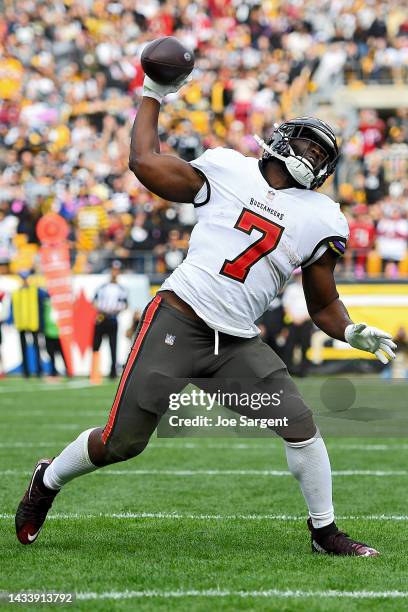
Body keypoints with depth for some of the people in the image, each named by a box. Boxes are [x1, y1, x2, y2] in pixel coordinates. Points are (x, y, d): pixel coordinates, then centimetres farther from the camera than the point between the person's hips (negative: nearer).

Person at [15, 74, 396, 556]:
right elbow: (144, 162, 10)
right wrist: (152, 96, 17)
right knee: (121, 442, -3)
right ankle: (49, 481, 26)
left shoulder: (320, 220, 10)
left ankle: (325, 532, 9)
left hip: (237, 344, 3)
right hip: (177, 323, -3)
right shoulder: (227, 171, 4)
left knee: (300, 424, -10)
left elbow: (323, 307, 14)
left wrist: (353, 332, -6)